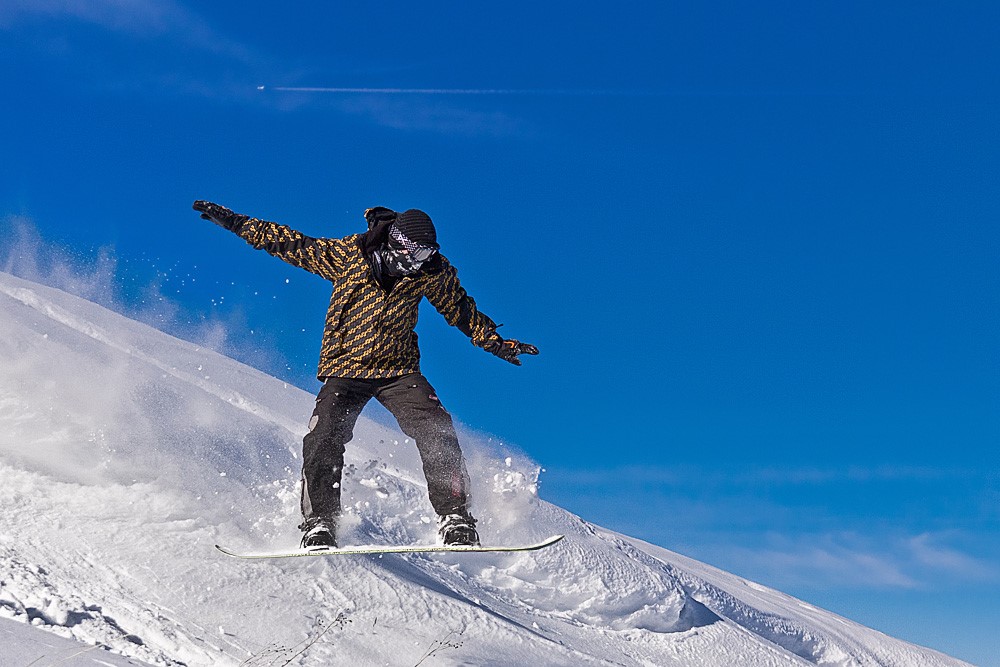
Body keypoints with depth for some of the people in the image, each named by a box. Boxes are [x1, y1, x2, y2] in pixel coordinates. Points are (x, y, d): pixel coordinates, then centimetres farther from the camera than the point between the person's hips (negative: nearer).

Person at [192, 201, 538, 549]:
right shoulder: (347, 254, -12)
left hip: (398, 368, 1)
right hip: (345, 368, -1)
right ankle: (318, 525, -4)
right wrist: (234, 222, -4)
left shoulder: (431, 270, -6)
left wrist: (497, 343, 12)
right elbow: (291, 244, -3)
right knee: (323, 443, -17)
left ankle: (455, 522, -14)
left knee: (436, 432, -19)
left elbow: (460, 308, 12)